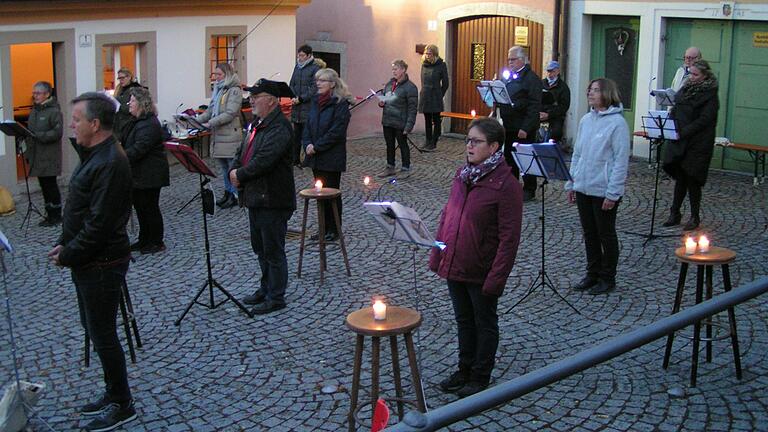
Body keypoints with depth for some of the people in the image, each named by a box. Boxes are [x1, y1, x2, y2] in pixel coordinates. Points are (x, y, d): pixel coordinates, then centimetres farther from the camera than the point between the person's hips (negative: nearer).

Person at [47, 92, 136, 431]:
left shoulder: (110, 163, -23)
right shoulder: (94, 155, 10)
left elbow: (99, 223, -25)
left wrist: (68, 255, -16)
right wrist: (64, 245, 7)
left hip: (102, 263, -10)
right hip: (88, 261, 10)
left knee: (102, 334, 0)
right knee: (94, 329, 19)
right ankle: (113, 394, 32)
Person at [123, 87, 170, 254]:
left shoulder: (150, 124, -20)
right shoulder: (135, 121, 12)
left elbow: (138, 149, -28)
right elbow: (126, 144, 18)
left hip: (150, 175, -10)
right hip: (138, 174, 10)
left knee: (149, 207, 0)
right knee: (140, 206, 15)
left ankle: (157, 243, 12)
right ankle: (144, 240, 26)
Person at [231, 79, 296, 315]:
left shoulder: (279, 127, -19)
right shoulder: (257, 123, 12)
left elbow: (264, 160, -28)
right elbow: (243, 151, 15)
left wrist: (240, 175, -15)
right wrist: (234, 172, -4)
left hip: (273, 200, -10)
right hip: (256, 197, 10)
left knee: (273, 250, 1)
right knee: (260, 247, 21)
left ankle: (276, 297, 12)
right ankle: (266, 288, 35)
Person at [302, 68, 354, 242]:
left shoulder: (340, 103, -13)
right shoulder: (316, 101, 10)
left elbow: (336, 132, -18)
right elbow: (308, 125, 11)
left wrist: (316, 147, -17)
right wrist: (308, 144, -6)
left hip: (332, 157, -7)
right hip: (316, 156, 7)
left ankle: (334, 230, 13)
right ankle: (324, 228, 22)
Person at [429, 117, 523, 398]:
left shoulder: (506, 184, -18)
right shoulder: (463, 174, 4)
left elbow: (509, 237, -19)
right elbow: (446, 215, 12)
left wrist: (496, 278, -21)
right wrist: (437, 255, 9)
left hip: (481, 271, -7)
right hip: (454, 265, 7)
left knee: (484, 323, 12)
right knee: (463, 320, 20)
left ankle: (480, 377, 27)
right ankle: (465, 370, 37)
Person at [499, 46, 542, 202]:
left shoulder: (532, 78, -12)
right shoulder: (509, 76, 14)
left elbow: (534, 106, -18)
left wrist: (526, 128, -22)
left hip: (523, 129, -8)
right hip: (509, 127, 8)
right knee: (509, 158, 14)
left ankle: (529, 190, 10)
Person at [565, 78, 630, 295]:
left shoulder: (617, 123, -14)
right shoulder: (586, 120, 7)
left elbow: (621, 161, -15)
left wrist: (613, 193, -18)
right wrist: (571, 183, 11)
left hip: (604, 191, -6)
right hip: (583, 188, 6)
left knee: (606, 235, 8)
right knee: (589, 234, 16)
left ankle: (607, 278, 20)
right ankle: (593, 273, 29)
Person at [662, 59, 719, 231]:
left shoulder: (710, 94, -8)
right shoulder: (686, 89, 11)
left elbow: (704, 120, -16)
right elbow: (675, 111, 16)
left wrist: (683, 132, -22)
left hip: (697, 144, -5)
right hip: (679, 143, 5)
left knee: (692, 180, 1)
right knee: (680, 178, 9)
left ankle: (695, 217, 13)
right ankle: (675, 214, 17)